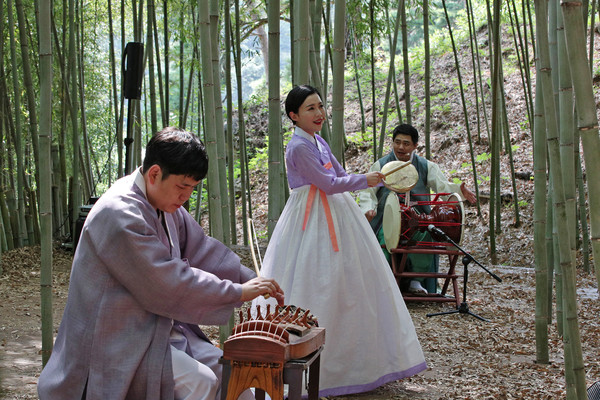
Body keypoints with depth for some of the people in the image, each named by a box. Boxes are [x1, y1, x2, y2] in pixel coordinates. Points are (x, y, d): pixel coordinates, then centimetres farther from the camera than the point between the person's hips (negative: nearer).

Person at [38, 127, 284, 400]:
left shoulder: (165, 204, 6)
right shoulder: (118, 214, -24)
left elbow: (201, 249, 15)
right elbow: (170, 285, -26)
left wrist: (252, 281, 4)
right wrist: (238, 292, -19)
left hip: (160, 326, 9)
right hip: (118, 343, -9)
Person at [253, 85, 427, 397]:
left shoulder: (318, 141, 12)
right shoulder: (299, 146, -17)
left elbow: (339, 175, 15)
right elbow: (329, 183, -17)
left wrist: (380, 181, 5)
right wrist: (364, 180, -7)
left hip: (334, 217, 10)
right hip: (313, 222, -9)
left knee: (351, 283, 13)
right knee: (317, 286, -7)